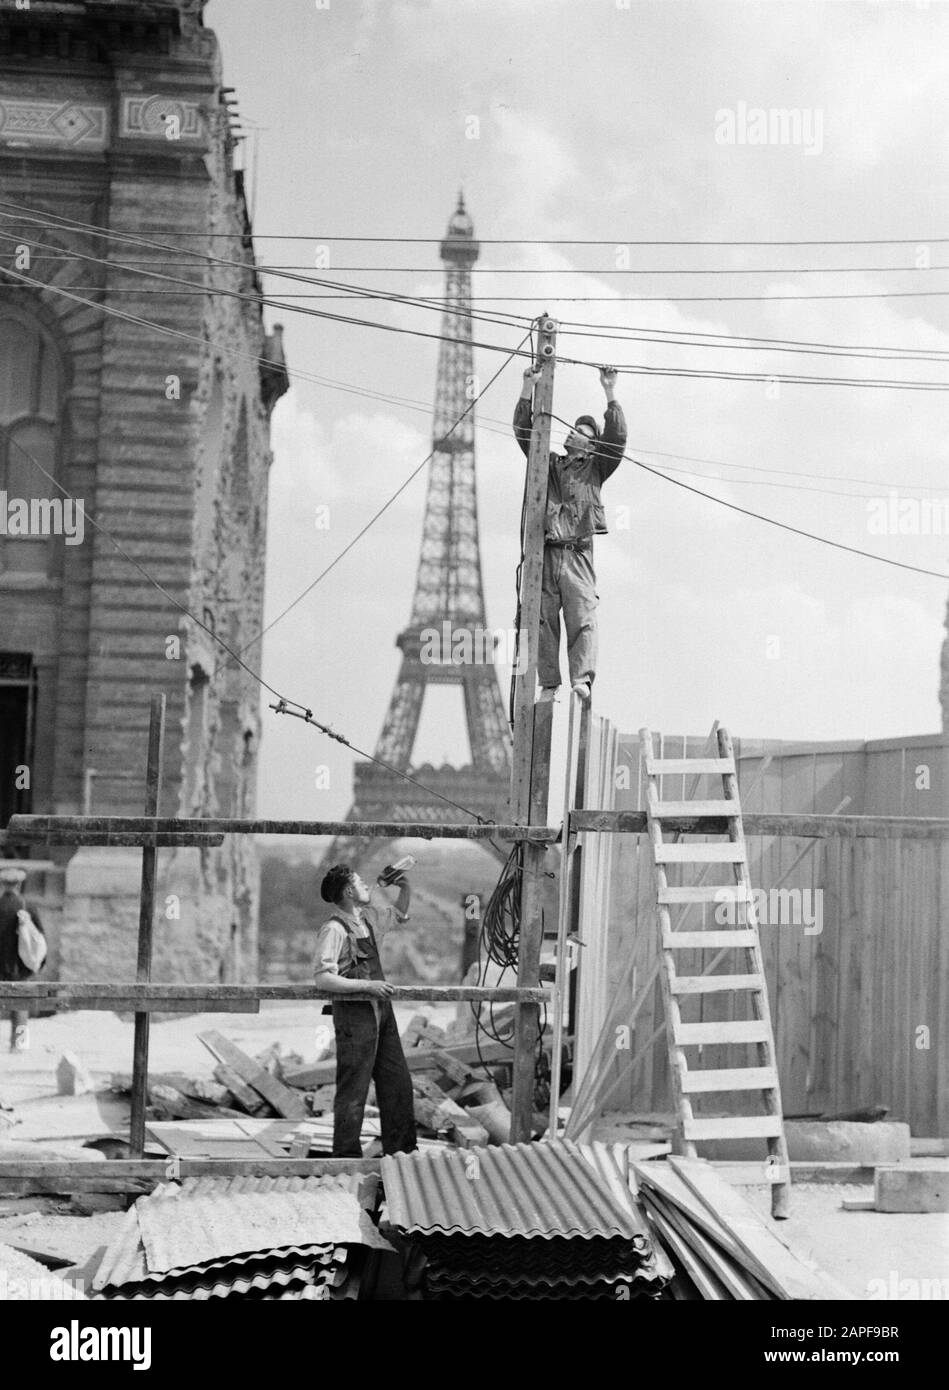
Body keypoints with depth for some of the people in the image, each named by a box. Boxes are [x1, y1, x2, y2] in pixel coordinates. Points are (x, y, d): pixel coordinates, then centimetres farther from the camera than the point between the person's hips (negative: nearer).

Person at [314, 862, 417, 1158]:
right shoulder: (334, 929, -14)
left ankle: (400, 1150, 23)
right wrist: (366, 985, -23)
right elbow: (324, 978, -20)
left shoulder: (368, 917, 11)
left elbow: (399, 913, 30)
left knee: (398, 1083, 12)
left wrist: (405, 887, 12)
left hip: (380, 1010, 9)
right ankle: (347, 1156, 5)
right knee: (353, 1089, -3)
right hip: (354, 1012, -9)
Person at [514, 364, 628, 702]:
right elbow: (524, 432, 16)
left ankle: (582, 679, -20)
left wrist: (610, 394, -3)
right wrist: (528, 388, 8)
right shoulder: (548, 463, 22)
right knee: (544, 620, -3)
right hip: (545, 552, 2)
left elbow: (616, 439, 2)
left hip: (577, 554, -2)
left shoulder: (595, 467, 16)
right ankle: (549, 684, -2)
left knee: (582, 617, -13)